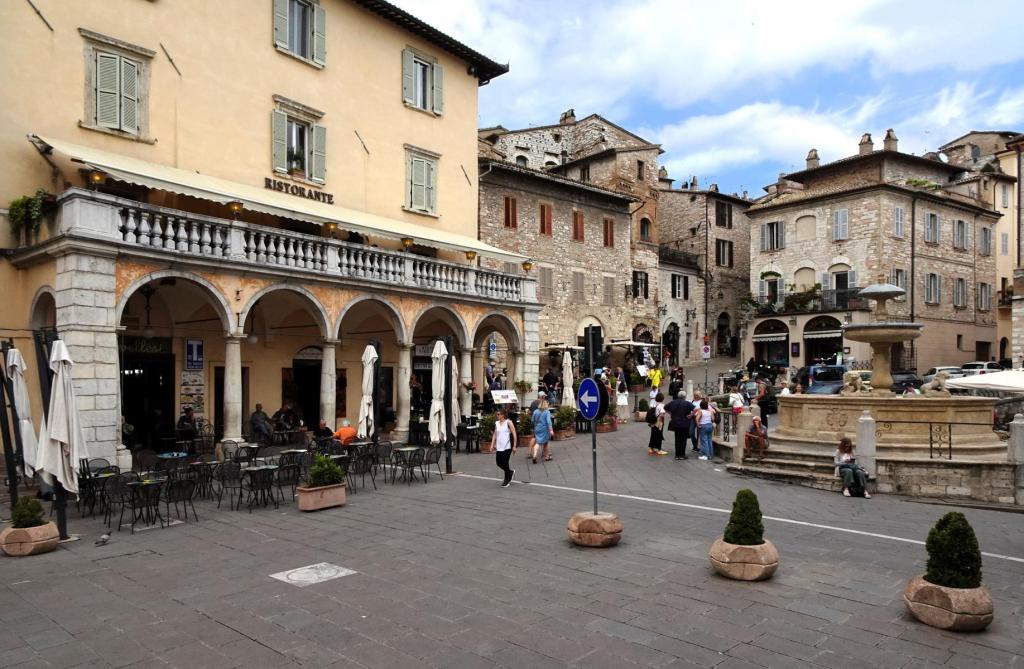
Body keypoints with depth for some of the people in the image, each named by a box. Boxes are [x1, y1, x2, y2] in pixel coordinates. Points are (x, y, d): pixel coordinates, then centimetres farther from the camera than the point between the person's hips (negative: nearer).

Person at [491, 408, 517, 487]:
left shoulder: (508, 422, -7)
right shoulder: (497, 423, 10)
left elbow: (514, 434, -7)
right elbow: (495, 434, 17)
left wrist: (514, 446, -11)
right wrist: (492, 444, 9)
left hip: (507, 446, -6)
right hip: (499, 447, 6)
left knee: (505, 463, -4)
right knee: (499, 463, 4)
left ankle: (507, 480, 15)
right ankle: (511, 472, 29)